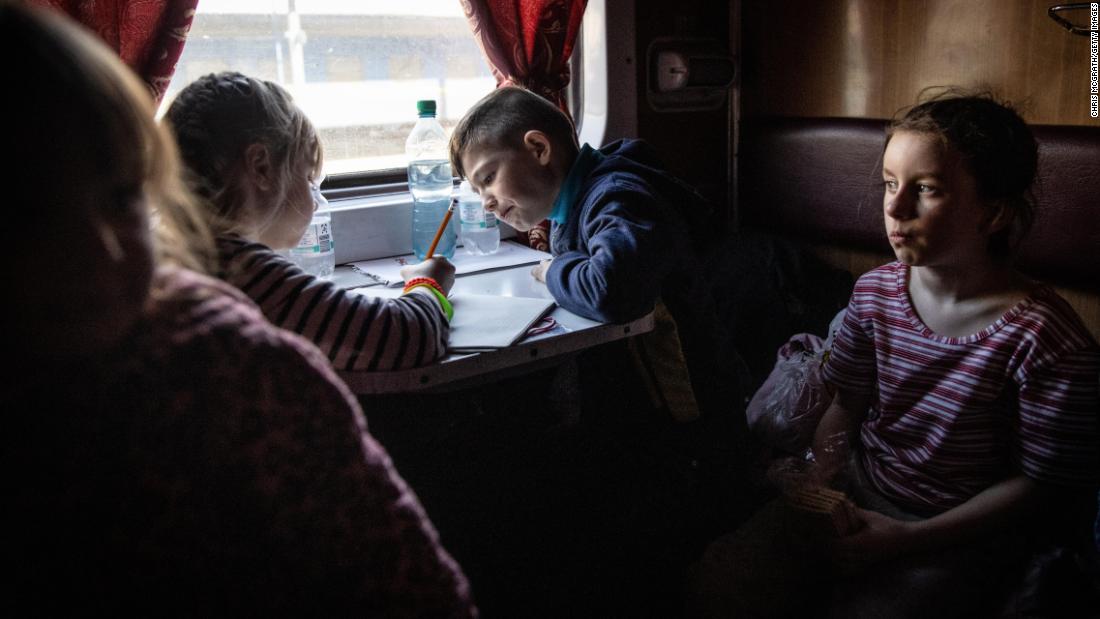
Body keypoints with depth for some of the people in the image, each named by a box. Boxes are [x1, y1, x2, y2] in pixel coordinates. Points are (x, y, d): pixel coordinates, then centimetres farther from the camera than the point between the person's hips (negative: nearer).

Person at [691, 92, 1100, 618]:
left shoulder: (1046, 339, -19)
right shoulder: (875, 292, -3)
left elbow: (1044, 483, -12)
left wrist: (906, 539, -17)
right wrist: (818, 481, -11)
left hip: (963, 533, -4)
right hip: (858, 492, 5)